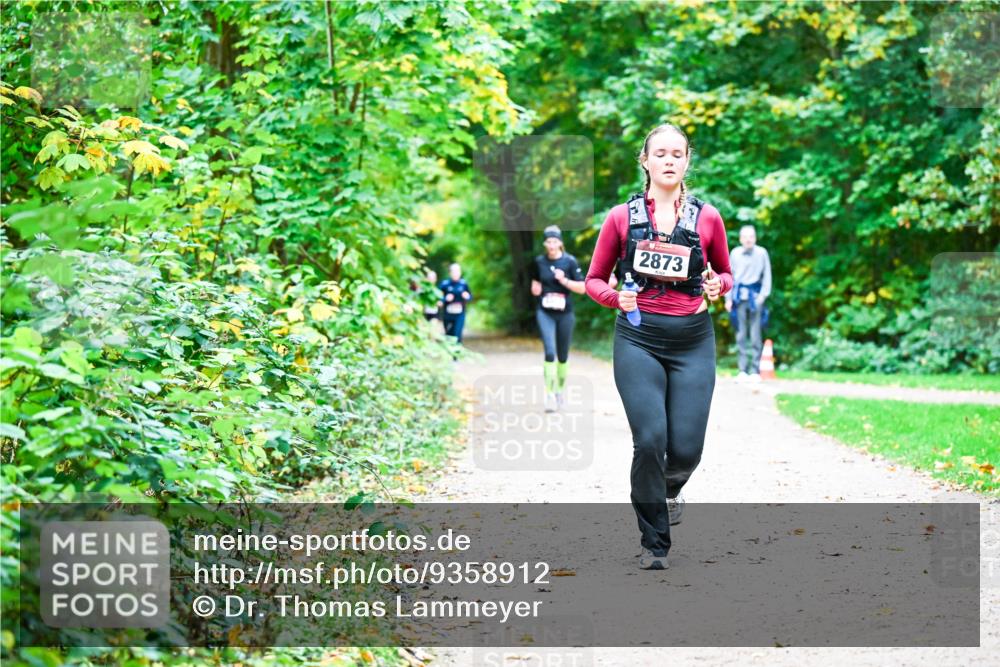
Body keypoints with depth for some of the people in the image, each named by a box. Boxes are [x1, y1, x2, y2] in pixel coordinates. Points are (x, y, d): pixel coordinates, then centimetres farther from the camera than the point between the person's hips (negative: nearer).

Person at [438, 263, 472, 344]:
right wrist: (445, 299, -22)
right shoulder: (444, 284, -5)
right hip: (448, 315, 0)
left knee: (457, 335, -10)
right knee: (449, 335, 7)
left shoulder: (464, 284, 2)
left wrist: (467, 296, -11)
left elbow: (470, 297, 12)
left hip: (460, 315, 0)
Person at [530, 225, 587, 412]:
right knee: (550, 352, -15)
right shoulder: (539, 262, 3)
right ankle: (549, 395, -17)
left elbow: (582, 288, -4)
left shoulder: (570, 262, -4)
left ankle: (561, 389, 31)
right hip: (545, 313, 0)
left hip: (565, 313, 0)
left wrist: (564, 280, -17)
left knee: (563, 355, 10)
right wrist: (535, 288, -3)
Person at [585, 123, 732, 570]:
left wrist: (717, 286, -5)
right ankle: (654, 545, 4)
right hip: (639, 340, -1)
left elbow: (726, 274, 18)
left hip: (693, 341, 1)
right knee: (650, 440, -14)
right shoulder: (622, 217, 3)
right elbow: (594, 280, 10)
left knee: (686, 448, -6)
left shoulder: (707, 218, 5)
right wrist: (617, 297, -11)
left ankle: (669, 489, 34)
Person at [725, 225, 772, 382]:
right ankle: (742, 371, 4)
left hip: (755, 296, -2)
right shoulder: (735, 253, 8)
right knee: (741, 335, 2)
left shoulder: (761, 253, 3)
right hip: (740, 296, 2)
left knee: (755, 335, -4)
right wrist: (728, 298, 7)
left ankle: (755, 371, -2)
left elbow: (767, 276, 5)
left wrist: (763, 295, -5)